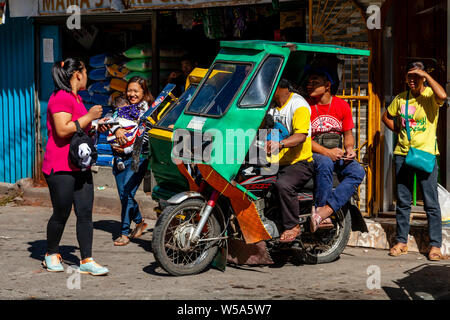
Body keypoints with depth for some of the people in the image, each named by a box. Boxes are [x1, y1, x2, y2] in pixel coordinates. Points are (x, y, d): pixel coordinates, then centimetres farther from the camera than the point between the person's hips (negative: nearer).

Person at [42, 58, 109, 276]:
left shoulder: (76, 98, 18)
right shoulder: (61, 97, -13)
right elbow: (62, 130, -23)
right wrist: (89, 117, -18)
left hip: (80, 166, 9)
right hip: (60, 167, -9)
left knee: (85, 213, 2)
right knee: (61, 214, 1)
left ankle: (87, 260, 3)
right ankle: (52, 255, 20)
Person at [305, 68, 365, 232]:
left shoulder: (342, 105, 9)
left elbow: (348, 134, 15)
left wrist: (349, 149, -8)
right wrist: (326, 152, -20)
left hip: (337, 155, 3)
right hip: (313, 153, -3)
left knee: (358, 171, -27)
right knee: (325, 164, -39)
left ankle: (325, 210, -41)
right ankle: (321, 210, -40)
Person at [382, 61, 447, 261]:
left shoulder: (430, 95, -3)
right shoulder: (401, 98, 11)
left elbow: (442, 96, -28)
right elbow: (386, 117, 26)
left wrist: (426, 75, -19)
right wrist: (398, 130, 10)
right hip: (403, 154, 5)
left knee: (431, 203, -4)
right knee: (402, 201, 10)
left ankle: (435, 245, 0)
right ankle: (401, 242, 18)